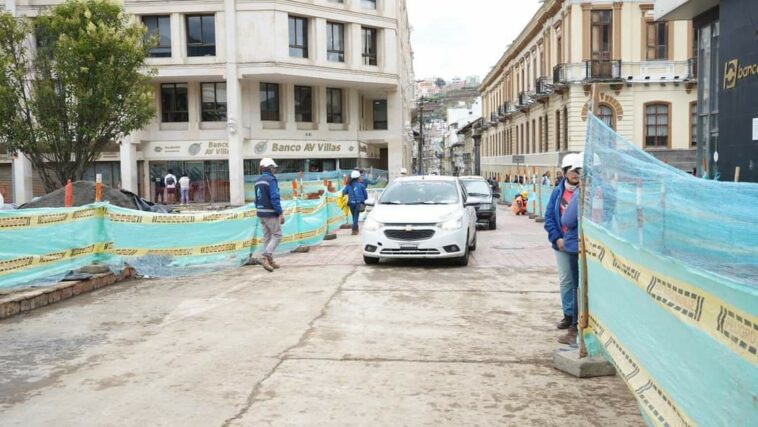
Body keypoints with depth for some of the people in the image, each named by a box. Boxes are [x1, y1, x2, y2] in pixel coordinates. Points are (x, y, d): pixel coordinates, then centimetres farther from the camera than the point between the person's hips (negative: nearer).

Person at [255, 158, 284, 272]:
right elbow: (275, 198, -20)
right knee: (277, 235, 0)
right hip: (270, 213, -8)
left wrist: (259, 210, 18)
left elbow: (257, 199, 14)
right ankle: (266, 257, -12)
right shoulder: (271, 179, -15)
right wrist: (280, 213, -18)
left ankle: (269, 260, 19)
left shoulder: (258, 181, 11)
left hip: (261, 213, 8)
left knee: (267, 236, 14)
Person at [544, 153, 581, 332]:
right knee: (565, 280, 12)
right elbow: (549, 217, 5)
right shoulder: (557, 192, 6)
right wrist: (556, 238, -6)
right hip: (562, 244, 4)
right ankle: (568, 314, 24)